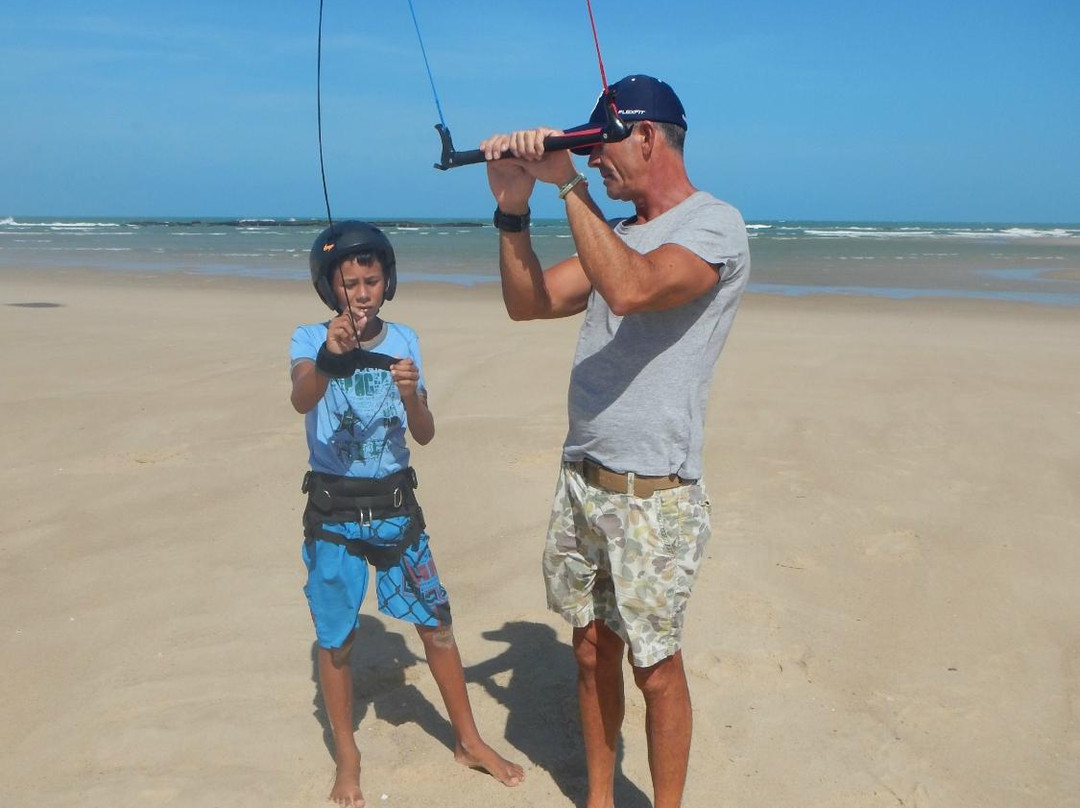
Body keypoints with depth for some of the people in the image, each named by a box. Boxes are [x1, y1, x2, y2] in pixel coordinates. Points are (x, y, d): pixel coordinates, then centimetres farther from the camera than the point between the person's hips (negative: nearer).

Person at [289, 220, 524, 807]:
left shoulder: (403, 341, 2)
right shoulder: (310, 339, -7)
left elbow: (425, 435, -3)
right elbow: (301, 400, -29)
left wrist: (410, 395, -24)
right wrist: (329, 356, -49)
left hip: (396, 504, 2)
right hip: (333, 511, -2)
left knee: (437, 625, 6)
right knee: (335, 641, 7)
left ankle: (468, 741, 25)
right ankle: (347, 759, 26)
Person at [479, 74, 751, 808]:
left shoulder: (715, 224, -9)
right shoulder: (617, 233, 15)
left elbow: (631, 290, -28)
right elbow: (528, 303, 9)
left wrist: (569, 183, -22)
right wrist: (514, 205, -2)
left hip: (653, 494, -7)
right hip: (581, 480, 7)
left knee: (655, 664, 4)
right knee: (592, 649, 15)